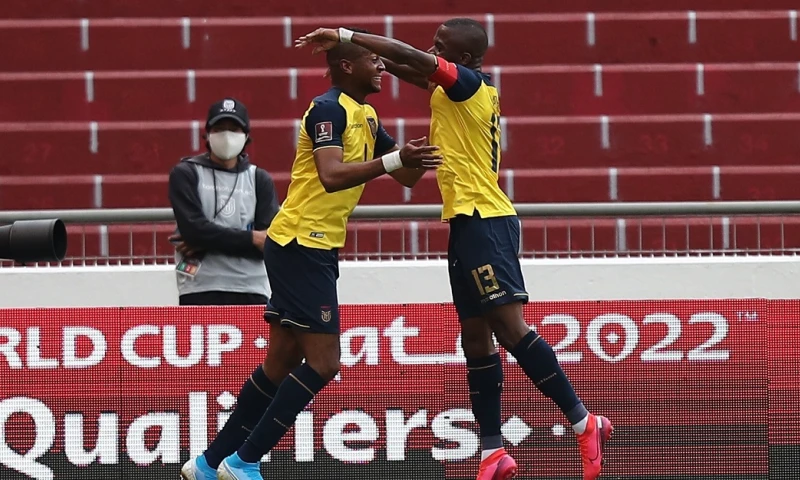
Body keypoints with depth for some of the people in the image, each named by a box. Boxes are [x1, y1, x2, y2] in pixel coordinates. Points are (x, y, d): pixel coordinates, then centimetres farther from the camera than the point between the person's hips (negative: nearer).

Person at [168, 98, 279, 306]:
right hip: (200, 292, -3)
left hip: (251, 292, 3)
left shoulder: (260, 180, 10)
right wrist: (251, 238, -10)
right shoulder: (185, 174, 3)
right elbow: (193, 228, -11)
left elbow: (270, 241, -2)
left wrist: (206, 243, -10)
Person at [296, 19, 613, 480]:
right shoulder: (464, 90, 16)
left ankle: (585, 423, -13)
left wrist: (345, 36, -17)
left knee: (511, 327, -16)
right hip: (469, 221, 10)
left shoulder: (469, 83, -10)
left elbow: (413, 58, -22)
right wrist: (365, 56, 14)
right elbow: (416, 70, 30)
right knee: (475, 338, 8)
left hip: (483, 221, -10)